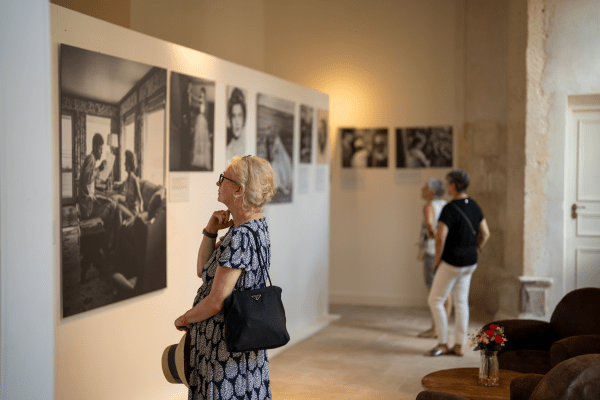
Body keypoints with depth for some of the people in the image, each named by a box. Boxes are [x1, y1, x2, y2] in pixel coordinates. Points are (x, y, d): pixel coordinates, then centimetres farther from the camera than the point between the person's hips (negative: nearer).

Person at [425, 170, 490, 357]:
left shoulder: (449, 209, -19)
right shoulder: (474, 206, 6)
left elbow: (440, 237, -26)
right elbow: (485, 234, 12)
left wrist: (437, 260, -12)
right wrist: (472, 253, 17)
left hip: (452, 262, -8)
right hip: (469, 263, 8)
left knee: (435, 301, 3)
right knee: (461, 303, 11)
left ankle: (442, 344, 7)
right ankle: (459, 346, 15)